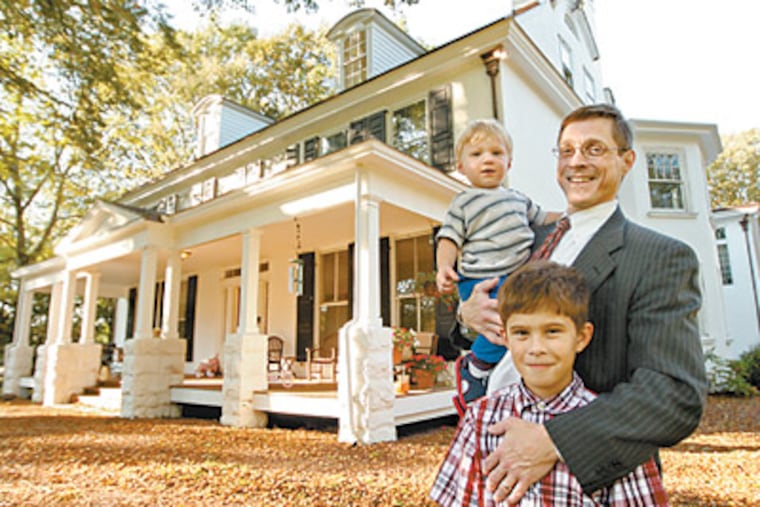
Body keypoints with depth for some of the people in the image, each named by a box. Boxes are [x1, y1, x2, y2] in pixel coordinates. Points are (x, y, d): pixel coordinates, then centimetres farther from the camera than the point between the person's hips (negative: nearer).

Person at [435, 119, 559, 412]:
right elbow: (449, 240, -5)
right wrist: (444, 267, -23)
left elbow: (540, 218, 35)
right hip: (482, 283, -7)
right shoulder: (463, 203, 2)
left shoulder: (518, 198, 21)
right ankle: (474, 368, -2)